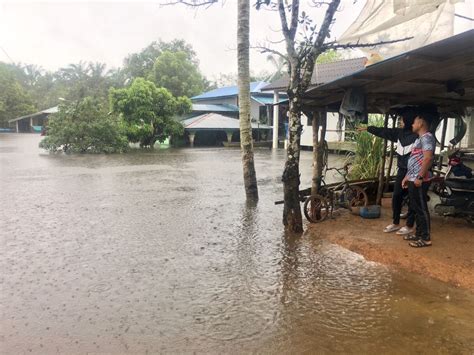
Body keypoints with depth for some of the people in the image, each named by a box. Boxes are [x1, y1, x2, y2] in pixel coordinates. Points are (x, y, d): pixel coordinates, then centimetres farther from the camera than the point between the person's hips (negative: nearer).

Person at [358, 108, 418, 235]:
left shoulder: (417, 136, -17)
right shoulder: (400, 133, 6)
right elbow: (383, 131, 15)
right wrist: (367, 128, 20)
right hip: (401, 171, 8)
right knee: (396, 197, 11)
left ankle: (409, 226, 17)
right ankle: (395, 223, 25)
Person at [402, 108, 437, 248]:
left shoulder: (427, 137, -12)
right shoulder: (420, 138, 20)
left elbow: (428, 158, -23)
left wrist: (420, 177, -24)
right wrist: (407, 176, 22)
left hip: (420, 181, -10)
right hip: (413, 180, 10)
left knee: (422, 209, -4)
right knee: (416, 208, 15)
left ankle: (426, 238, 4)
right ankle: (419, 233, 24)